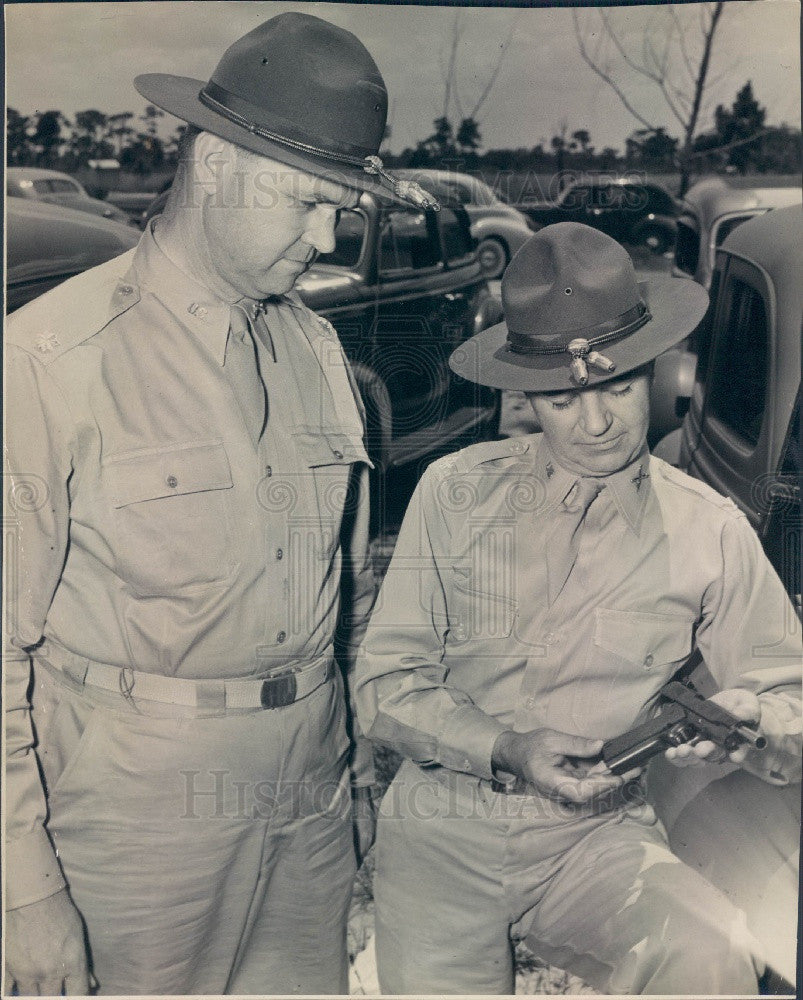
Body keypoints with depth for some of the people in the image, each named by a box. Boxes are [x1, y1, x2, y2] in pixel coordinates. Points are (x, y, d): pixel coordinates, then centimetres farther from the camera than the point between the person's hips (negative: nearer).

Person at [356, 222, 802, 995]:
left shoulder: (710, 532, -1)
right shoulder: (456, 491, -3)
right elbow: (385, 685, -1)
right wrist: (506, 749, -17)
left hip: (598, 841, 0)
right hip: (442, 826, 1)